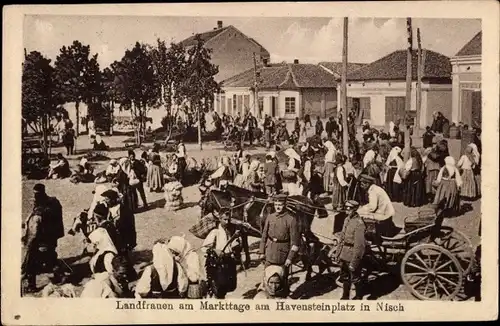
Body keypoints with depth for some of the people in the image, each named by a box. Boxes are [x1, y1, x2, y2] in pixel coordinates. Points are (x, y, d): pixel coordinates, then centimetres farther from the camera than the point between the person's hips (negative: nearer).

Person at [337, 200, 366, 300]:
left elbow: (359, 245, -24)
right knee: (344, 276, 20)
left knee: (355, 278, 9)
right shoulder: (347, 219, 4)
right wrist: (339, 253, 15)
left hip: (353, 255, -8)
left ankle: (358, 297, 28)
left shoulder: (359, 223, -23)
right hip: (344, 254, 8)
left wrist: (354, 262, -23)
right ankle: (345, 296, 36)